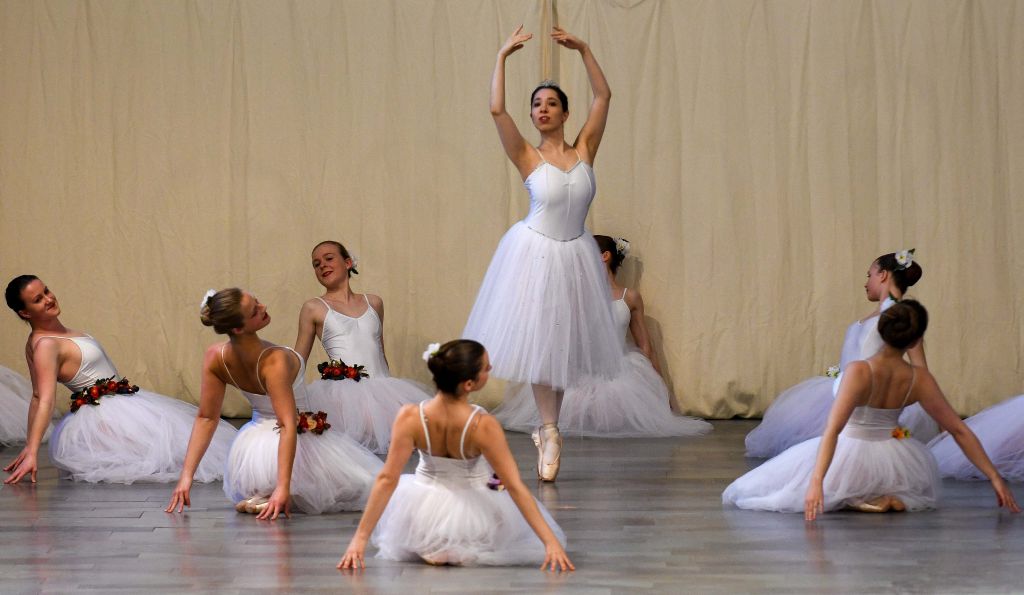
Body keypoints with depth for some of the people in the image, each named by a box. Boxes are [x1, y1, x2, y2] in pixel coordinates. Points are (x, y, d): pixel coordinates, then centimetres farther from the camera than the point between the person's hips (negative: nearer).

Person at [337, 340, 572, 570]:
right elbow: (515, 487, -28)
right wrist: (552, 541, -24)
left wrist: (360, 538, -16)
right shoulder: (483, 426, -30)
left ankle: (431, 549, 11)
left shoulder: (409, 418, -24)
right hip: (476, 517, -1)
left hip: (423, 516, 1)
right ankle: (469, 550, 11)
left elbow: (387, 480, -22)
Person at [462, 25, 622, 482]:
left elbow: (603, 96, 1)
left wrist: (583, 50, -1)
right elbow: (497, 109, -19)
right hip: (535, 253, -3)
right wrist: (502, 57, -15)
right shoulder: (528, 157, -7)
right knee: (540, 342, 4)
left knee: (564, 343, 9)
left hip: (575, 256, 3)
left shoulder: (584, 151, 1)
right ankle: (549, 432, 13)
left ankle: (547, 429, 20)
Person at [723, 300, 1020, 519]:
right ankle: (894, 498, 4)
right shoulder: (919, 379, -11)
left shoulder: (860, 372, -23)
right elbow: (960, 430, -6)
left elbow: (833, 430, -32)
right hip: (891, 463, 3)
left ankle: (850, 500, -7)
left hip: (851, 455, -3)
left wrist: (816, 481, -37)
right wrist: (995, 477, 1)